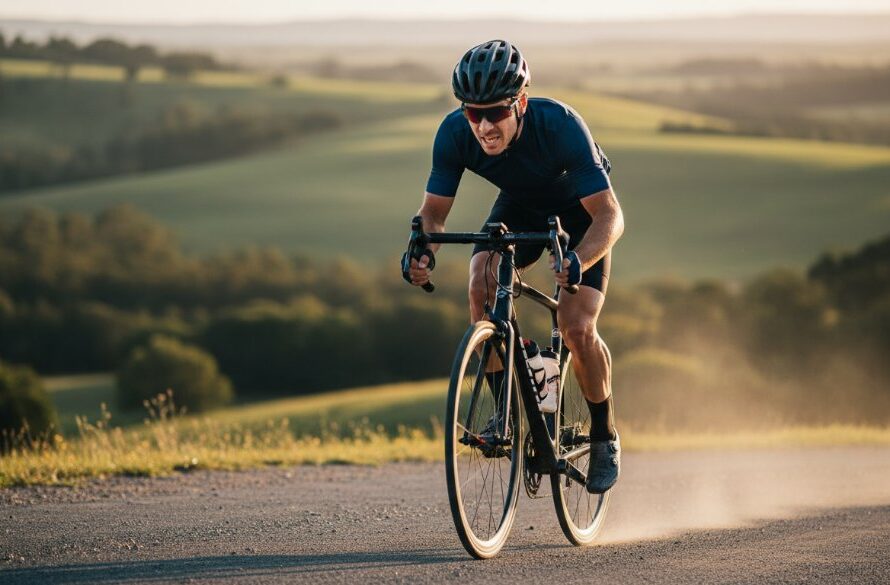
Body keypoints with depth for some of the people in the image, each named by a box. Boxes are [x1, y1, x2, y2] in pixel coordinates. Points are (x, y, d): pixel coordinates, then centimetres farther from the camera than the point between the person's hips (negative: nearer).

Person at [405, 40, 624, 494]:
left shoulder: (559, 125, -38)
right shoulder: (455, 134, -28)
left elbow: (610, 216, -37)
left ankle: (605, 438, 5)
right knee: (482, 285, -26)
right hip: (519, 206, 3)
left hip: (580, 212, -3)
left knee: (576, 328, -19)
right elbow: (434, 210, -17)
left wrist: (579, 262, -57)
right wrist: (422, 250, -40)